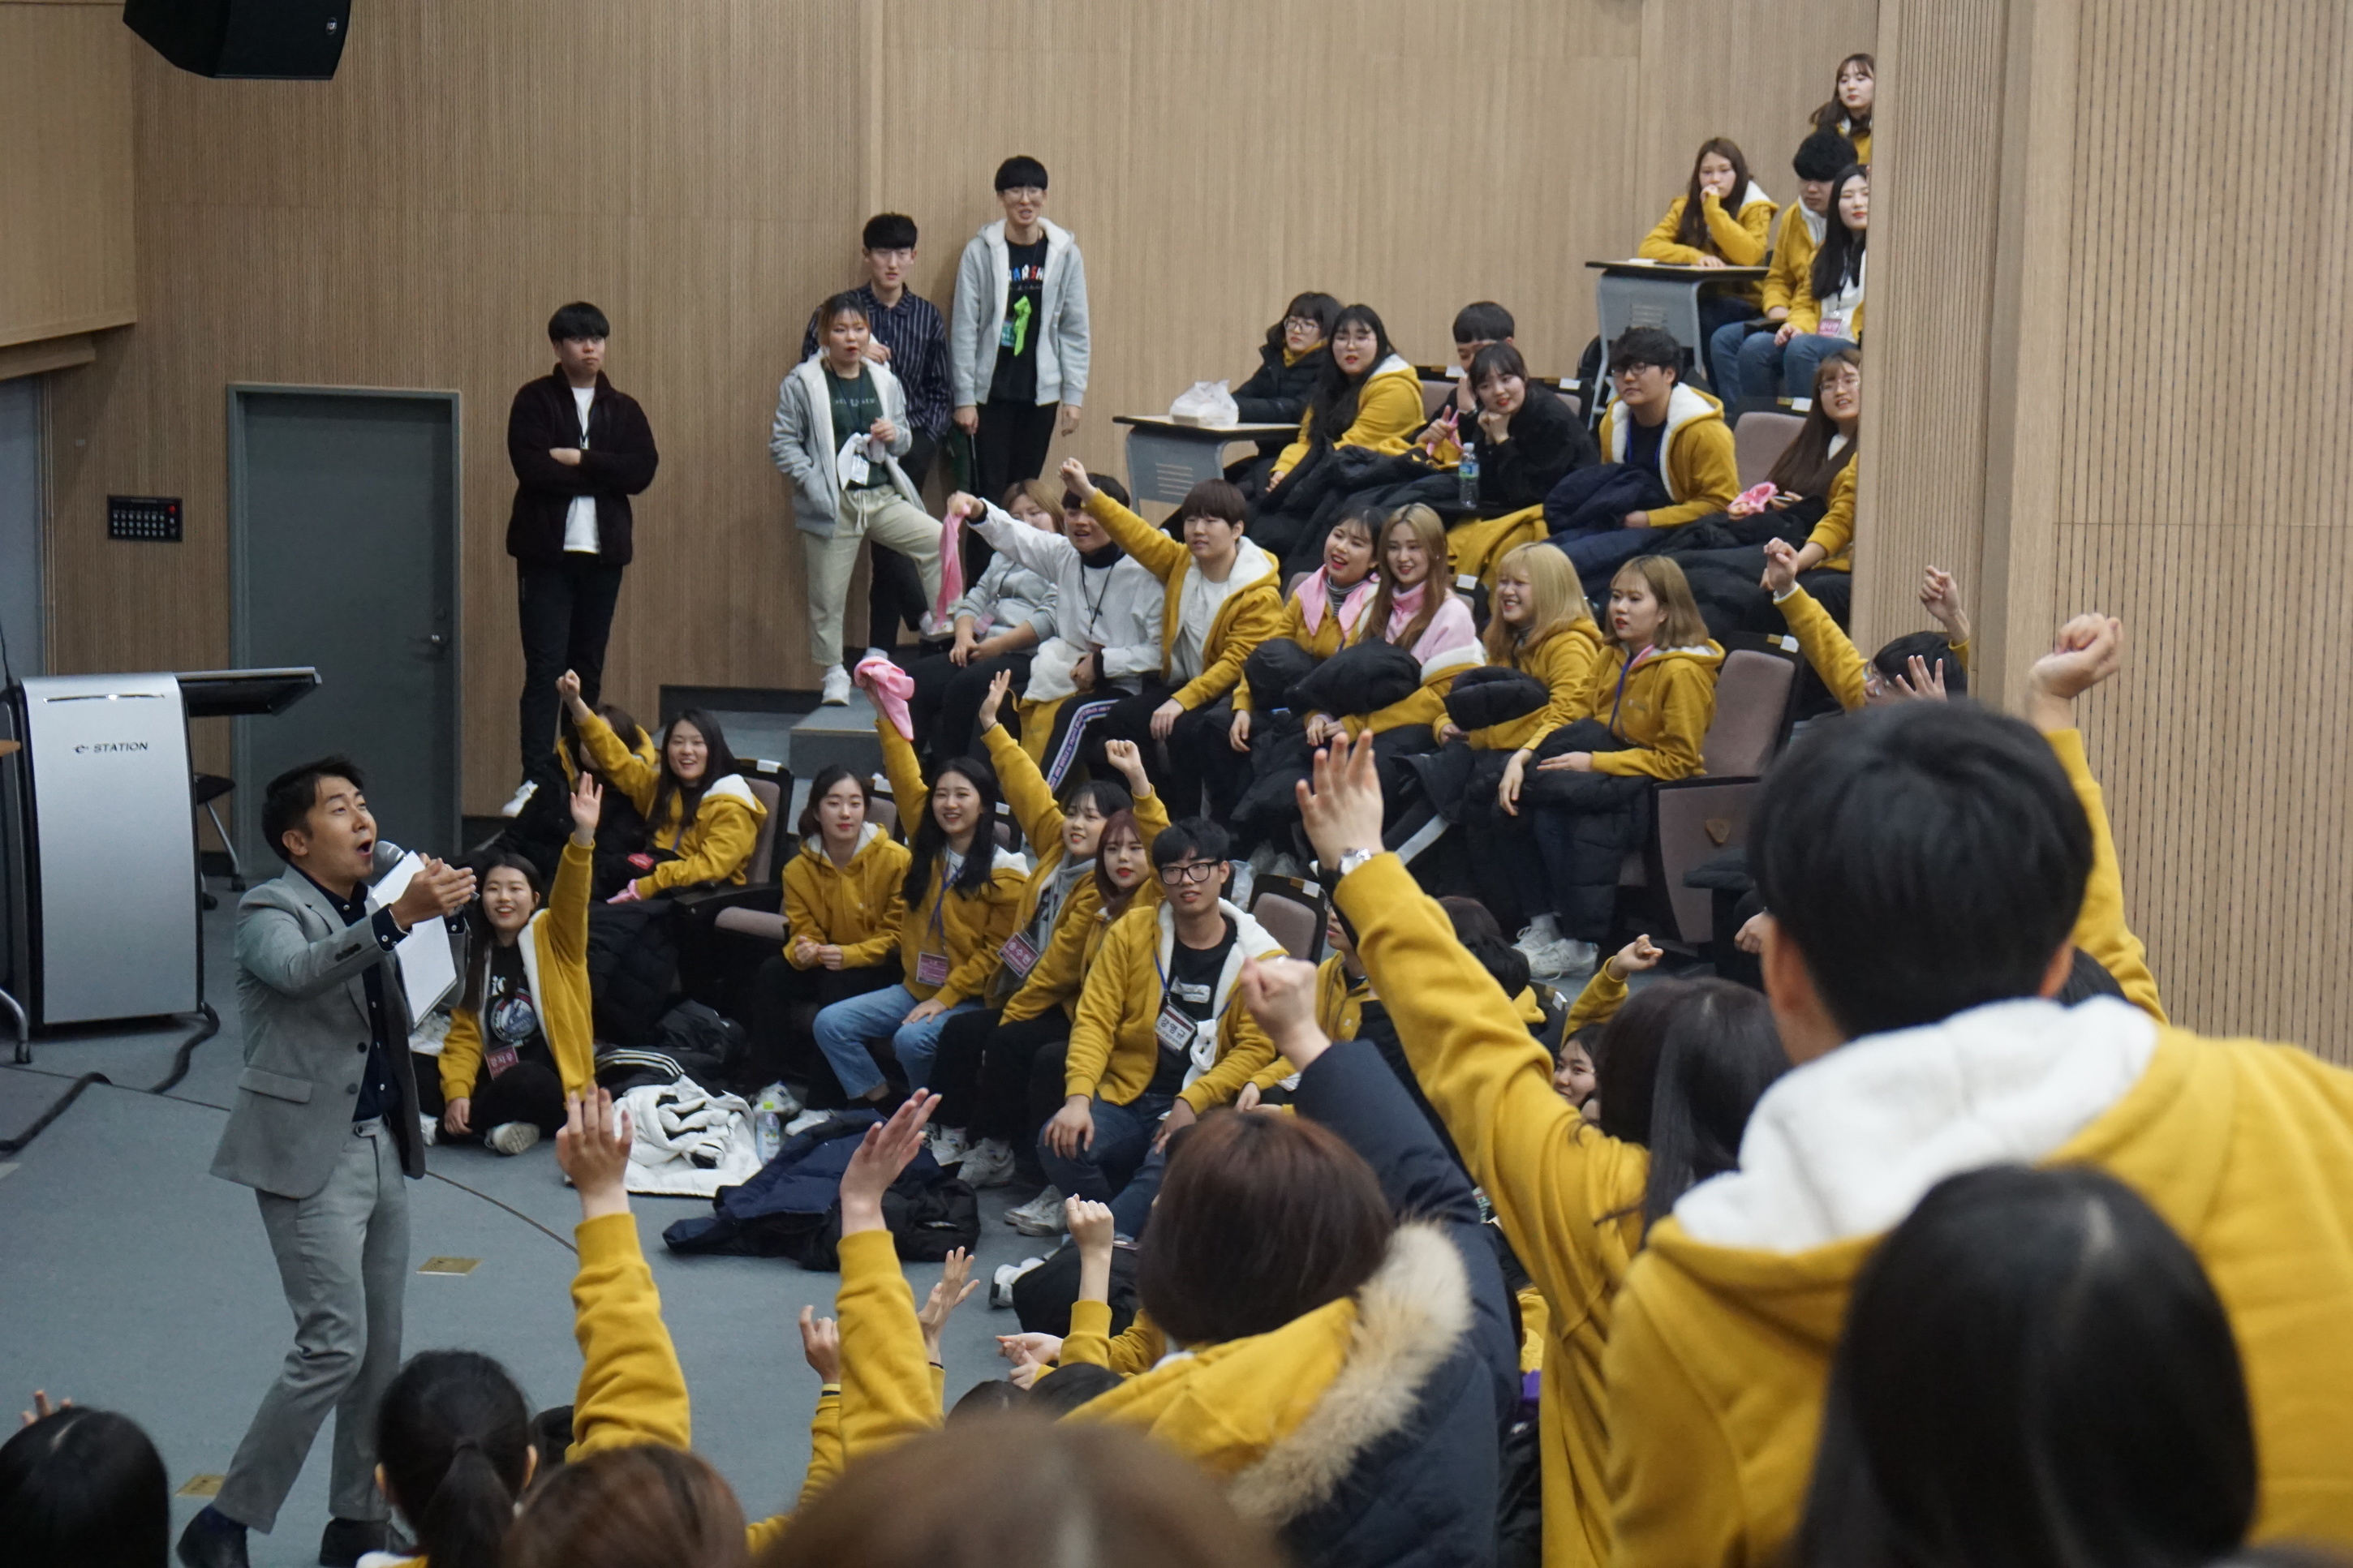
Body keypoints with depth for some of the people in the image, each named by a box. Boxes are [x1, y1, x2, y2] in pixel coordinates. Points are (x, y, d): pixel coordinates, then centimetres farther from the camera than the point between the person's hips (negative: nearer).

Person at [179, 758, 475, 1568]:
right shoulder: (269, 911, -10)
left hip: (382, 1144, 8)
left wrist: (446, 906, -6)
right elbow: (299, 969, -31)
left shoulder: (372, 904, 11)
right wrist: (398, 916, -44)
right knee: (334, 1344, -13)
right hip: (312, 1153, -8)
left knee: (381, 1347, 11)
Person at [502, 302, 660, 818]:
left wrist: (580, 459, -12)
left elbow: (643, 471, -4)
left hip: (603, 551, 4)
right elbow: (531, 468, -13)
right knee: (545, 667, -8)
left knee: (589, 668, 8)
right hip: (546, 549, -3)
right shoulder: (534, 401, 1)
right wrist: (602, 476, -10)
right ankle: (536, 780, -11)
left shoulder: (623, 409, 11)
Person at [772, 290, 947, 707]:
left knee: (939, 541, -17)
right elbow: (782, 443, -4)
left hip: (884, 497, 3)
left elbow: (904, 440, 18)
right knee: (828, 594, 1)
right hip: (833, 503, -3)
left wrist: (894, 435, -5)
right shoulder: (802, 383, -3)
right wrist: (813, 481, -15)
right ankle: (834, 674, 18)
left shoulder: (885, 381, 9)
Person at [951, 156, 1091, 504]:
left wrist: (1073, 396, 2)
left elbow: (1075, 330, 5)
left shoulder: (1065, 254, 1)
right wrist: (964, 398, -6)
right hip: (990, 392, -2)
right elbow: (964, 329, -3)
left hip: (1040, 394, 2)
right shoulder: (980, 252, -5)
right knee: (989, 488, -3)